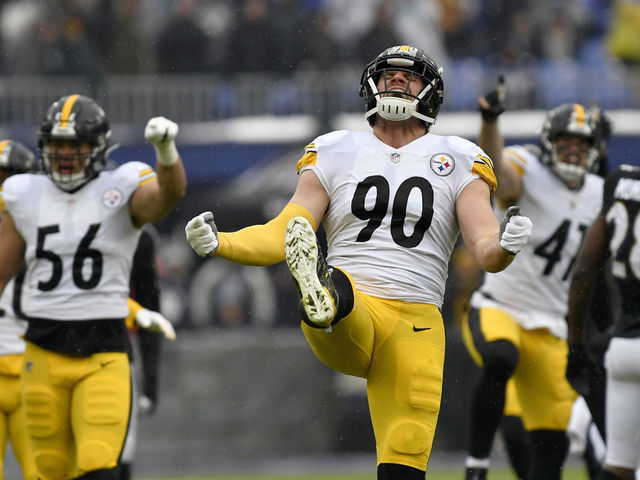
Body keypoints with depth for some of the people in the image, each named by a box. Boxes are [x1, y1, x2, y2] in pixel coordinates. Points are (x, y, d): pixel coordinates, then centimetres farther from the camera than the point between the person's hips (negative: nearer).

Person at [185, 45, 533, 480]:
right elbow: (281, 238, 9)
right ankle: (322, 299, -71)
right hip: (349, 318, 0)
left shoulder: (458, 162, 12)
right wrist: (219, 244, -9)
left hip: (415, 328, 0)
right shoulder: (336, 153, 14)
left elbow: (485, 250, 1)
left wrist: (505, 246, -24)